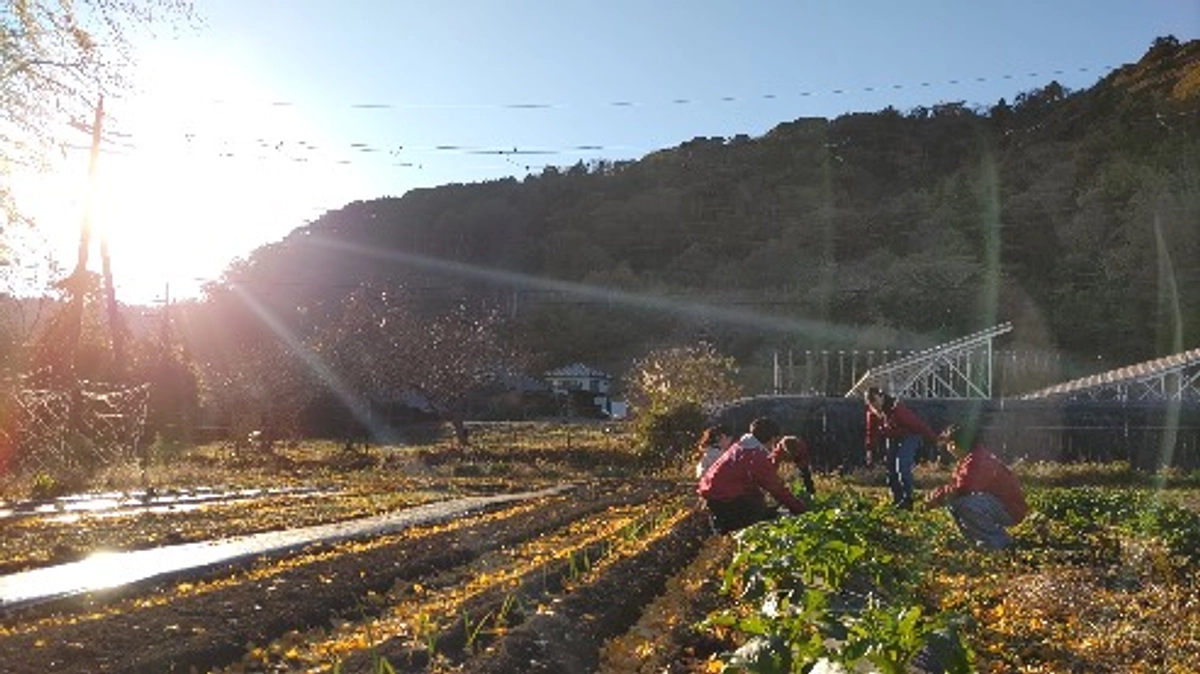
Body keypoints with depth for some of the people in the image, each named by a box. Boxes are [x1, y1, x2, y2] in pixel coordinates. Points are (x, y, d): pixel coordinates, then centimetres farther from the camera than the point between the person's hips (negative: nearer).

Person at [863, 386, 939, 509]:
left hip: (908, 437, -7)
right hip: (892, 438, 7)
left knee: (903, 468, -19)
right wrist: (871, 452, 1)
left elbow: (917, 423, -29)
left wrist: (933, 439, -27)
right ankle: (897, 499, 15)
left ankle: (907, 500, -14)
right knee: (890, 468, 6)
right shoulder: (872, 412, -10)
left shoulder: (895, 408, -32)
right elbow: (872, 432, 3)